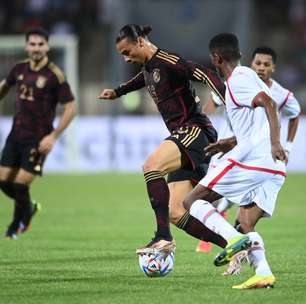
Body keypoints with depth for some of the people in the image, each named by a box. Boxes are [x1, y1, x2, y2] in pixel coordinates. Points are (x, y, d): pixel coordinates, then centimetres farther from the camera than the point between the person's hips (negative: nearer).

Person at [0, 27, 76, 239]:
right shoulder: (20, 69, 4)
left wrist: (53, 136, -16)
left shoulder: (55, 75, -13)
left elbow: (70, 108, -11)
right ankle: (29, 207, 32)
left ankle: (18, 224, 18)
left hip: (38, 140, -6)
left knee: (21, 185, -8)